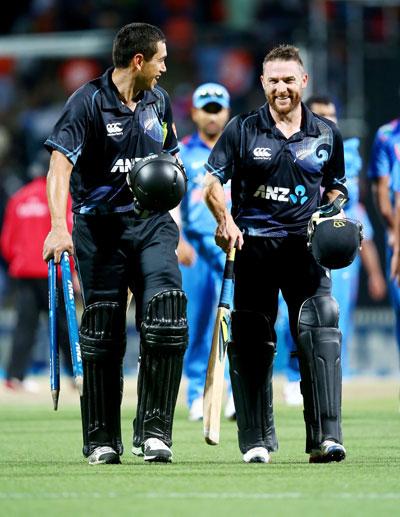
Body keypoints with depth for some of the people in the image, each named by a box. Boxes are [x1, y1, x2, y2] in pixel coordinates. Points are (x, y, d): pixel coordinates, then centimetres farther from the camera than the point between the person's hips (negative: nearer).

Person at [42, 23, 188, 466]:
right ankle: (101, 440, 10)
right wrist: (59, 226, -32)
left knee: (167, 311, -16)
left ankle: (154, 431, -12)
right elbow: (60, 165, -19)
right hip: (100, 225, -4)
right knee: (103, 330, -1)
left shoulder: (158, 101, 11)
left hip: (151, 222, 4)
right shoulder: (87, 102, -9)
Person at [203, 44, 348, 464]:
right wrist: (225, 221, -13)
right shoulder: (242, 130, 3)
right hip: (253, 245, 0)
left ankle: (325, 438, -16)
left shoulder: (326, 134, 10)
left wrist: (333, 212, 1)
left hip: (306, 245, 0)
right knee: (251, 342, 3)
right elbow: (212, 181, 3)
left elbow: (336, 186, 22)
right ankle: (256, 441, 12)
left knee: (321, 332, -15)